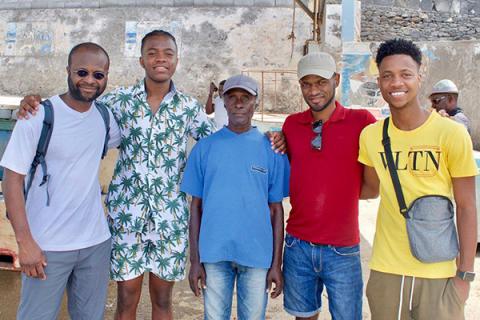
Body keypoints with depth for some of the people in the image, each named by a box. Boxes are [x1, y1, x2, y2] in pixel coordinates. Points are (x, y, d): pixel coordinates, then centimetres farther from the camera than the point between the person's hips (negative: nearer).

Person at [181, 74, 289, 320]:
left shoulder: (271, 149, 0)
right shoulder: (204, 147, 2)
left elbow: (276, 209, 2)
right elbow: (196, 206, 4)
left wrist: (276, 263, 0)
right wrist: (194, 260, 1)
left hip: (257, 254, 0)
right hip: (214, 253, 1)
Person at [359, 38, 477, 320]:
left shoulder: (452, 134, -10)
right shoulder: (370, 135, -1)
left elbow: (466, 207, -6)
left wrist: (465, 274, -5)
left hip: (439, 274, -2)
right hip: (386, 271, 3)